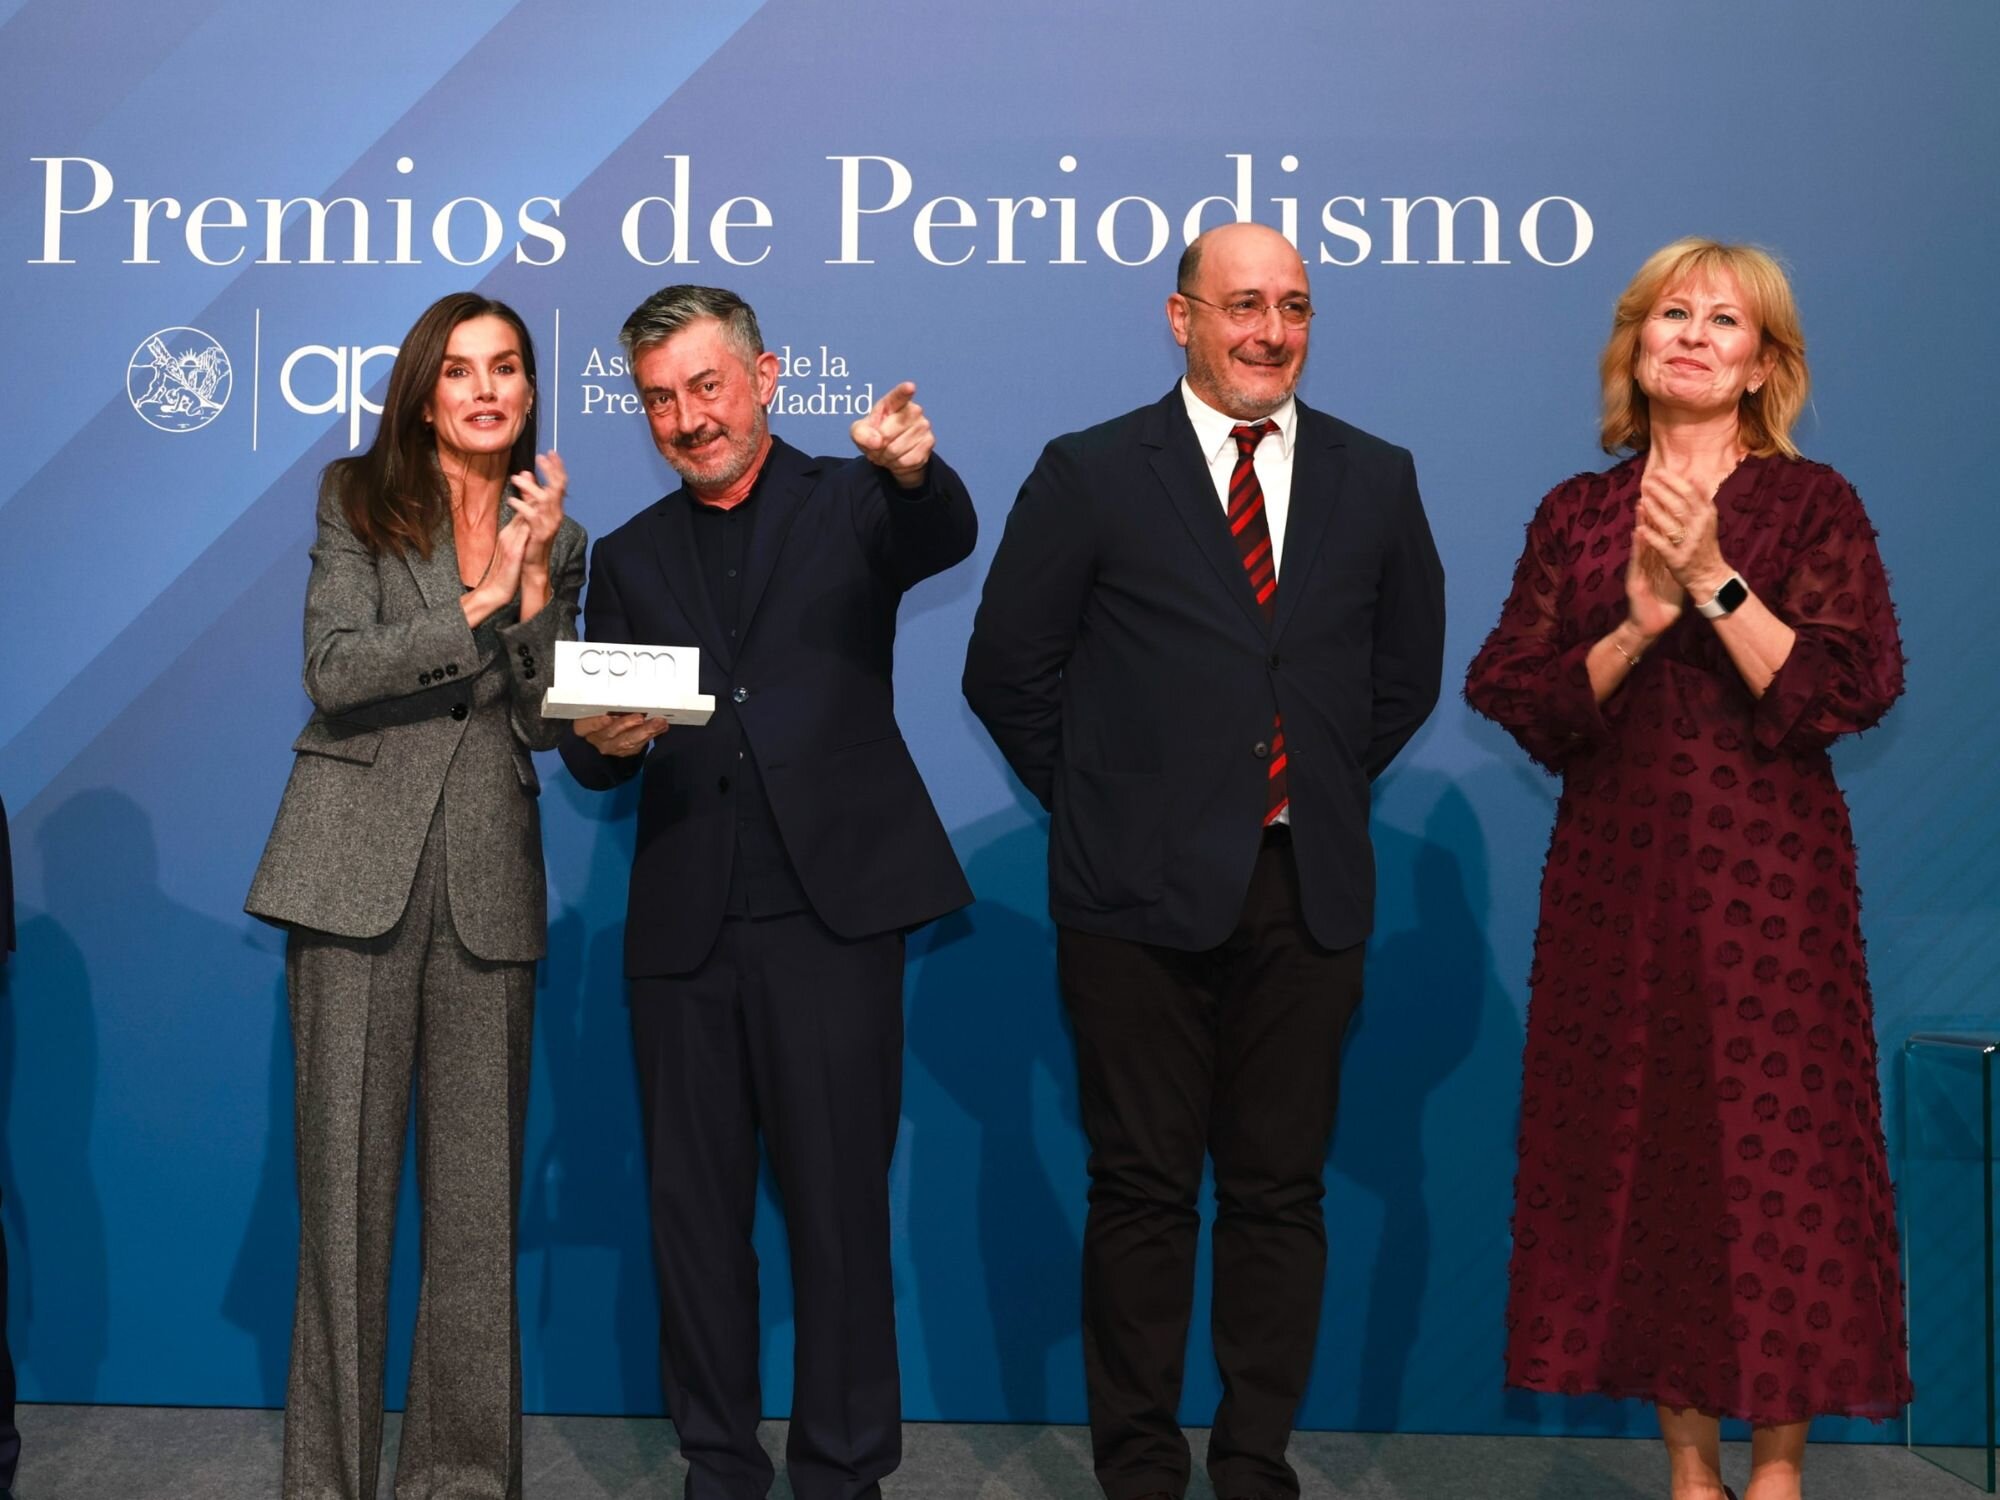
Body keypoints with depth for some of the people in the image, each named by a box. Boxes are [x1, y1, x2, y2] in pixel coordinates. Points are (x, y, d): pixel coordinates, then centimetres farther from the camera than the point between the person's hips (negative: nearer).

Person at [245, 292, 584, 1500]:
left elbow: (547, 723, 4)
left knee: (480, 1196, 2)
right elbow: (336, 673, -5)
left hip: (490, 879, 2)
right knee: (345, 1180, -1)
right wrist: (475, 611, -13)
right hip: (361, 865, -2)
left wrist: (536, 580, -7)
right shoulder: (357, 502, 8)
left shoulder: (557, 539, 14)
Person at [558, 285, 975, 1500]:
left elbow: (947, 537, -16)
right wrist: (605, 740, -12)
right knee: (695, 1204, 9)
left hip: (831, 909, -3)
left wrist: (914, 470, -38)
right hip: (685, 928, 4)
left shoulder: (849, 505, 6)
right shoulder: (631, 558, 15)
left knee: (840, 1201, 1)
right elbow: (596, 761, 12)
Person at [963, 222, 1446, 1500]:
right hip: (1141, 893, -2)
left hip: (1307, 892, 3)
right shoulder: (1091, 475, 0)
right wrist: (1102, 804, 2)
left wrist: (1327, 784, 10)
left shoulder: (1376, 479, 8)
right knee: (1142, 1192, 5)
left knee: (1282, 1193, 9)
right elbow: (1008, 668, 3)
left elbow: (1407, 670, 19)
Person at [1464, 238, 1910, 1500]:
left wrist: (1713, 582, -15)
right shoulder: (1578, 513, 10)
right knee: (1634, 1144, 5)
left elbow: (1842, 690, -9)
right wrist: (1638, 622, -11)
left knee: (1772, 1149, -2)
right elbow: (1522, 701, 3)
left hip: (1765, 874, -3)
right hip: (1613, 872, 3)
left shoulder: (1811, 505, 1)